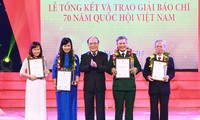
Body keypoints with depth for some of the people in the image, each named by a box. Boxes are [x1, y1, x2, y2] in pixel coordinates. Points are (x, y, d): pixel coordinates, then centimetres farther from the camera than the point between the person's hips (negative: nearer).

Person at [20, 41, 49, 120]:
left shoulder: (43, 60, 7)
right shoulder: (27, 60, 1)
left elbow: (46, 73, 13)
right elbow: (21, 72, 0)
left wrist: (47, 72, -9)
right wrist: (30, 76, -15)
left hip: (41, 83, 2)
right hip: (31, 83, -2)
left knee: (41, 102, 2)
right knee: (31, 102, 0)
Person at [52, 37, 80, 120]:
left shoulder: (75, 57, 4)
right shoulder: (58, 57, 4)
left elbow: (77, 71, 3)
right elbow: (54, 70, 4)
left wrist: (77, 80, -12)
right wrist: (55, 83, -4)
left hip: (71, 85, 0)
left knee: (71, 105, 4)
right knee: (62, 105, 3)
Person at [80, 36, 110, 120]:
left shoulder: (103, 55, 5)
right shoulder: (84, 56, 7)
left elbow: (107, 68, -9)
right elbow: (81, 68, -9)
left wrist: (97, 66, -24)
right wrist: (90, 65, -25)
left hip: (100, 86, -1)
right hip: (88, 86, 1)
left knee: (100, 108, 4)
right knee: (88, 108, 7)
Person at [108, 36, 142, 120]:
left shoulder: (133, 55, 9)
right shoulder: (113, 56, 6)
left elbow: (139, 67, 6)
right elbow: (109, 68, 4)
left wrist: (136, 69, -15)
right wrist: (112, 70, -18)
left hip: (130, 85, 1)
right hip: (118, 85, -1)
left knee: (130, 108, 6)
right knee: (118, 108, 5)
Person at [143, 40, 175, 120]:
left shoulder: (169, 59, 8)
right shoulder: (149, 59, 8)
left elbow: (172, 72, 5)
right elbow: (145, 72, 7)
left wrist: (168, 77, -15)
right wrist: (147, 76, -13)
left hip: (164, 87, 0)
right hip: (153, 87, 0)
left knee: (164, 108, 3)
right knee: (153, 108, 4)